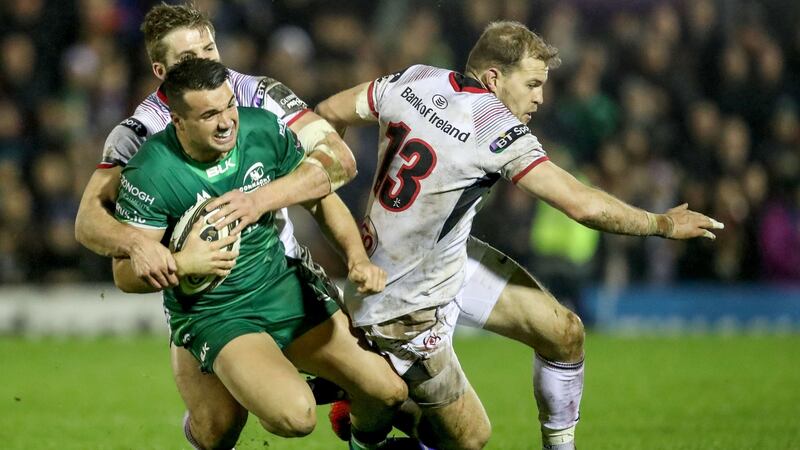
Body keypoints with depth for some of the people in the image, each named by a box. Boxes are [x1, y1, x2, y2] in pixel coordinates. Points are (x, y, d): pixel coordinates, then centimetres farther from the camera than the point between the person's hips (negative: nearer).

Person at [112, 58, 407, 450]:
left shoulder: (262, 128, -7)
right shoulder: (148, 175, -19)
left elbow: (320, 188, 10)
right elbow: (125, 274, -14)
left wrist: (357, 256, -1)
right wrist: (182, 263, -32)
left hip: (285, 287, 5)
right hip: (213, 313, -5)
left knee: (388, 392, -5)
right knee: (295, 416, -28)